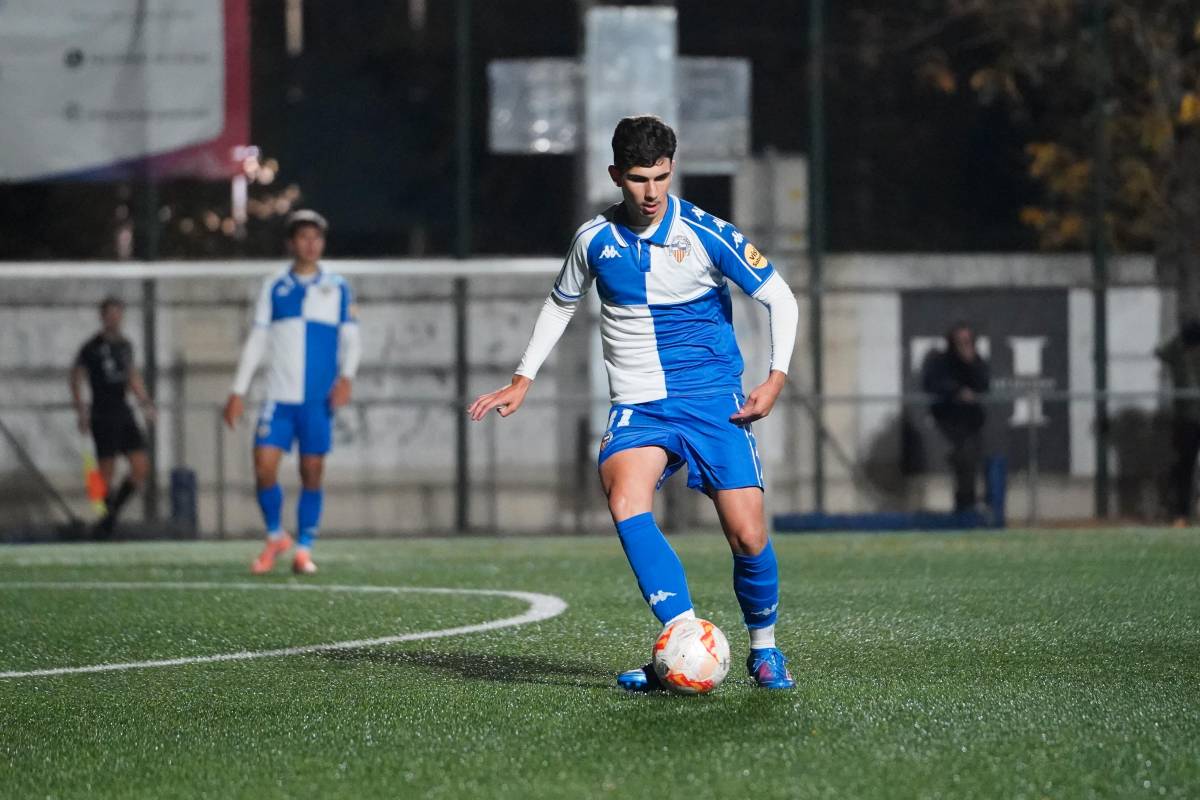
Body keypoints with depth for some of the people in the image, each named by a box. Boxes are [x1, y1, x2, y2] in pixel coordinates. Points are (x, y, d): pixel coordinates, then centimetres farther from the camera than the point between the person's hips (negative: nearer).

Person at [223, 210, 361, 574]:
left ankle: (304, 549, 10)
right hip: (279, 396, 1)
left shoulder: (338, 288, 6)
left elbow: (350, 339, 4)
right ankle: (275, 536, 12)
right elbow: (257, 341, 11)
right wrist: (238, 391, 6)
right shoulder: (274, 288, 9)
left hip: (318, 400, -1)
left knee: (312, 472, 0)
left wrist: (346, 376, -14)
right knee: (264, 465, -9)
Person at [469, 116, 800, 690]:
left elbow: (780, 299, 0)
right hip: (637, 405, 2)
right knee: (626, 507, -28)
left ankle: (764, 649, 19)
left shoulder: (706, 234, -7)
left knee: (747, 536, -8)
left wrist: (776, 377, -10)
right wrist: (523, 380, 17)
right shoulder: (595, 239, 2)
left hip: (712, 400, -2)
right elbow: (561, 304, 22)